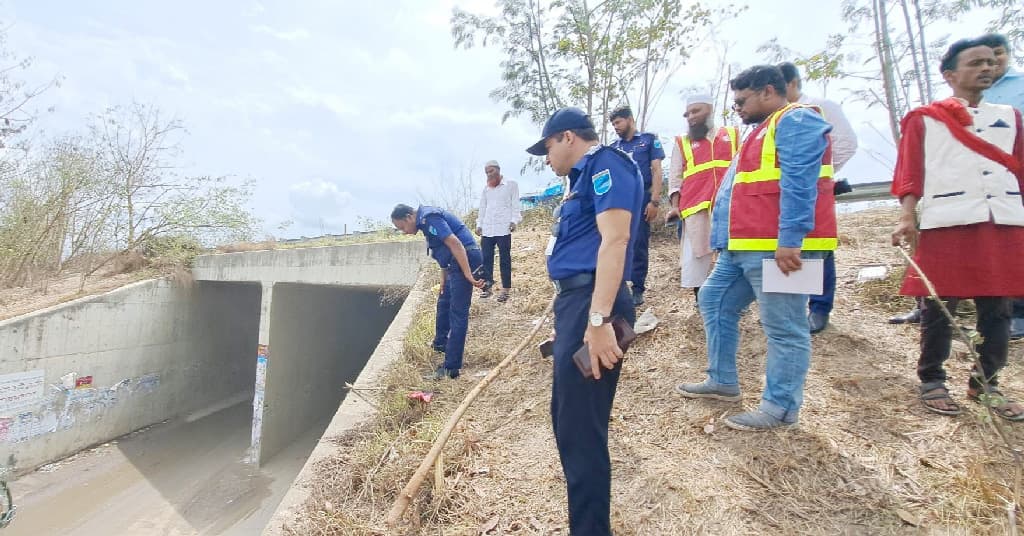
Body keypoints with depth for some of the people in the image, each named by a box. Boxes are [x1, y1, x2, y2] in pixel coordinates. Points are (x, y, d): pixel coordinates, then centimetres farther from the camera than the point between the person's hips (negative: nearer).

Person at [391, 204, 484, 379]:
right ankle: (440, 343, 44)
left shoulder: (429, 218, -15)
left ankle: (451, 367, -4)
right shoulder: (425, 219, 17)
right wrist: (444, 280, 21)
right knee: (444, 303, 25)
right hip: (456, 262, 11)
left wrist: (468, 275, -25)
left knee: (458, 313, -8)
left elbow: (455, 243, -23)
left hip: (465, 259, -11)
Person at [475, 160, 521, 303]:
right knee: (486, 258, 1)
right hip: (487, 229, 4)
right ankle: (487, 286, 7)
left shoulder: (511, 185, 6)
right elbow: (482, 208, 19)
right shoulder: (486, 188, 19)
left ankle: (505, 289, 1)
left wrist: (513, 221, -11)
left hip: (503, 228, -4)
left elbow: (515, 205, 1)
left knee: (504, 259, -2)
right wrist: (479, 225, 11)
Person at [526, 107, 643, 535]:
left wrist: (599, 319, -28)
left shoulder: (606, 165, -7)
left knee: (582, 429, -4)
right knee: (568, 420, 18)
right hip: (575, 302, 11)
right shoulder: (586, 176, 23)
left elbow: (614, 240, -21)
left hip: (590, 305, -11)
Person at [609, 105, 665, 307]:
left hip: (640, 201, -4)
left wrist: (654, 201, -11)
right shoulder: (613, 147, 16)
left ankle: (638, 289, 8)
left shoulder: (649, 140, 5)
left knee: (639, 245, 0)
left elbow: (656, 171, -2)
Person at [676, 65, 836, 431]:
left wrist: (789, 239, -25)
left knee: (784, 328, -1)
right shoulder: (766, 128, 27)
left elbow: (798, 183, -19)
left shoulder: (796, 120, -6)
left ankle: (781, 408, 10)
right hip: (742, 246, 11)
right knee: (714, 302, 16)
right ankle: (722, 381, 27)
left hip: (779, 247, -11)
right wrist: (725, 240, 24)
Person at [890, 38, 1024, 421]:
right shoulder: (924, 119, 8)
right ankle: (931, 382, 13)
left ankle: (985, 384, 20)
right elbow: (909, 173, -1)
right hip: (945, 224, -4)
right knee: (939, 307, 0)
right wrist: (907, 217, -13)